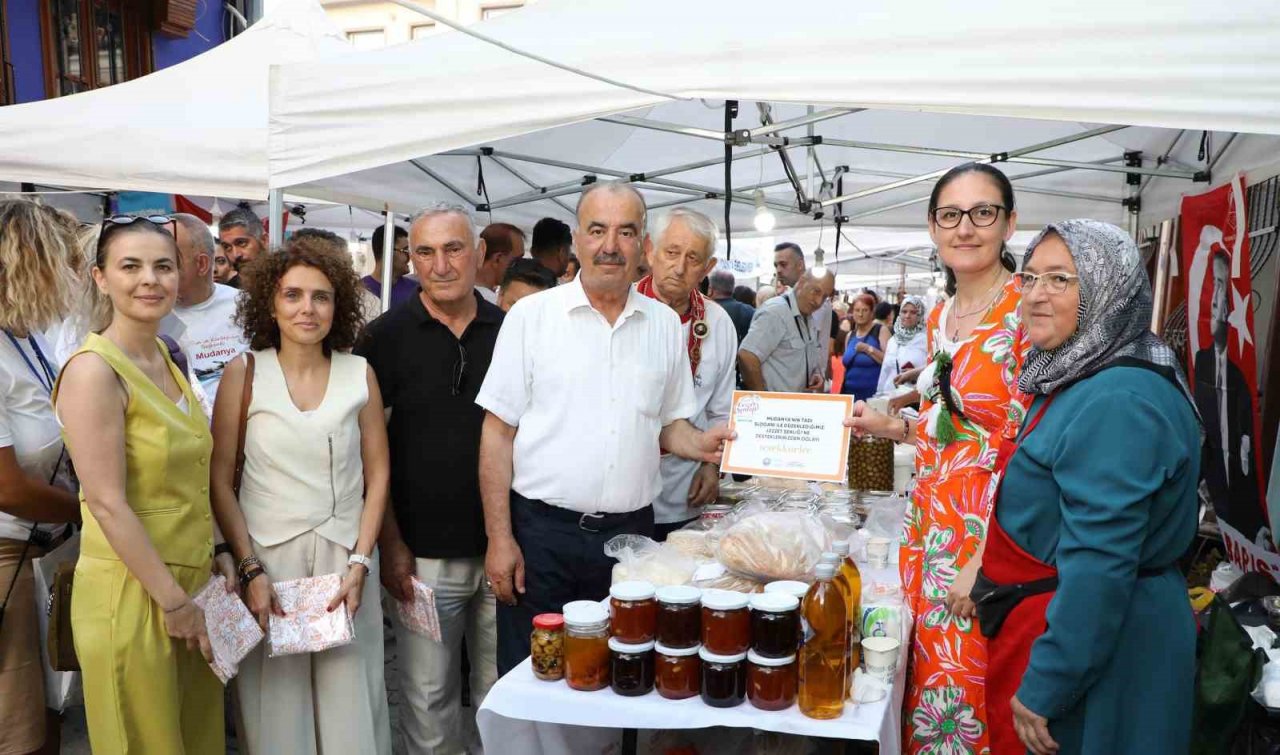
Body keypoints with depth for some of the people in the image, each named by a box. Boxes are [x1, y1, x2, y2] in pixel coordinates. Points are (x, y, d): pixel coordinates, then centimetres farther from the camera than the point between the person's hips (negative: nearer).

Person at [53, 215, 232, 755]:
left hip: (192, 578, 8)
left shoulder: (166, 361, 9)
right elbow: (107, 504, -20)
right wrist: (173, 600, -16)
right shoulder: (94, 369, -16)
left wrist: (218, 551, 8)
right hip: (130, 593, -7)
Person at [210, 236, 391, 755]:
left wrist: (360, 564, -4)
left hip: (346, 561, 1)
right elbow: (220, 481, 0)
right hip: (267, 560, -1)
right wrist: (250, 571, -7)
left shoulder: (360, 374, 2)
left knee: (351, 709, 5)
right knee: (275, 708, 7)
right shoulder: (243, 374, -1)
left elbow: (378, 475, 4)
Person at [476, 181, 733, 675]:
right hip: (541, 529, -2)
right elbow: (498, 431, -4)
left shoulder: (666, 325, 7)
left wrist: (699, 445, -7)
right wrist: (499, 538, -8)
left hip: (630, 533, 3)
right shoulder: (531, 315, -3)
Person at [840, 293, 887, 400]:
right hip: (850, 392, 5)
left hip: (874, 393, -5)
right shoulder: (850, 335, 13)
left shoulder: (881, 330, -3)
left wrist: (869, 349, -21)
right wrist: (841, 390, 18)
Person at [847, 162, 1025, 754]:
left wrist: (986, 560, -20)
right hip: (929, 523, 7)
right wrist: (891, 427, 4)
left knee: (966, 695, 5)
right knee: (922, 679, 17)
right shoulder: (941, 316, 10)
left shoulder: (1028, 309, -14)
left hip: (992, 535, -7)